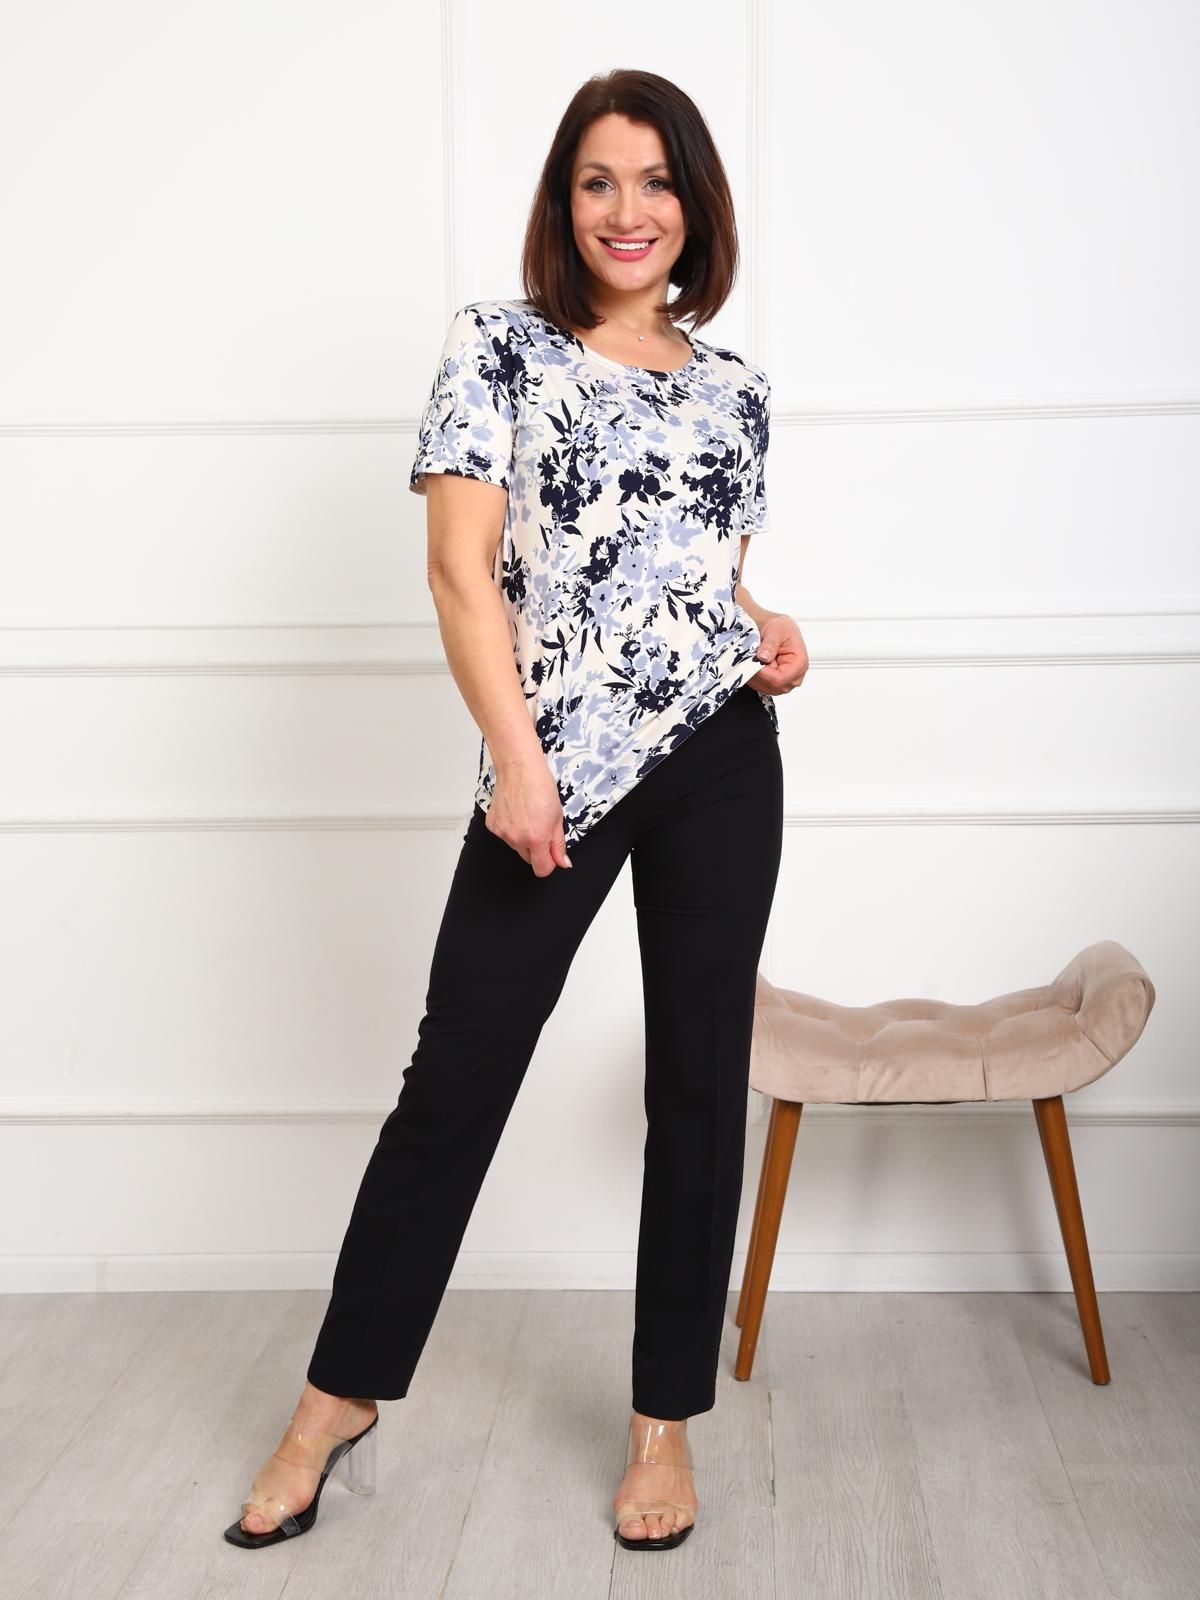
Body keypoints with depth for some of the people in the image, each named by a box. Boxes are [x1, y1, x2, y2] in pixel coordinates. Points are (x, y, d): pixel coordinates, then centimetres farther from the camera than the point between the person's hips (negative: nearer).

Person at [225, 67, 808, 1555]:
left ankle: (666, 1420, 20)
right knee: (455, 1076, 1)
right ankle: (339, 1402, 17)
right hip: (553, 764, -3)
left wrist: (778, 636, 0)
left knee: (699, 1083, 6)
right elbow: (462, 567, -5)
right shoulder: (496, 345, 3)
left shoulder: (732, 387, 14)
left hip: (721, 759, 4)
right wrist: (517, 760, -14)